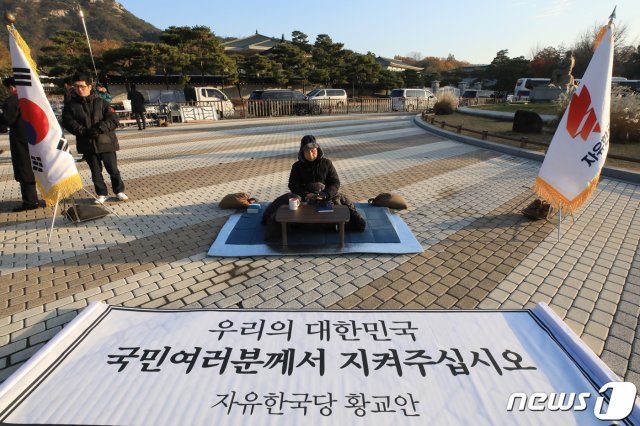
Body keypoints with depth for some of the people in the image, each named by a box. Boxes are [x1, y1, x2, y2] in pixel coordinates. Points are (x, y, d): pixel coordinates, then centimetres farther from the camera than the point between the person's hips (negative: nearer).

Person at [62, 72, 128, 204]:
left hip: (105, 142, -2)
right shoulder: (70, 105, 6)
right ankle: (101, 194, 20)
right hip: (87, 144, 2)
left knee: (113, 169, 3)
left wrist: (99, 128, -18)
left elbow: (113, 119, -6)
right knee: (95, 171, 9)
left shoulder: (100, 102, 2)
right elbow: (68, 122, -1)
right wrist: (83, 131, -17)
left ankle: (119, 191, 20)